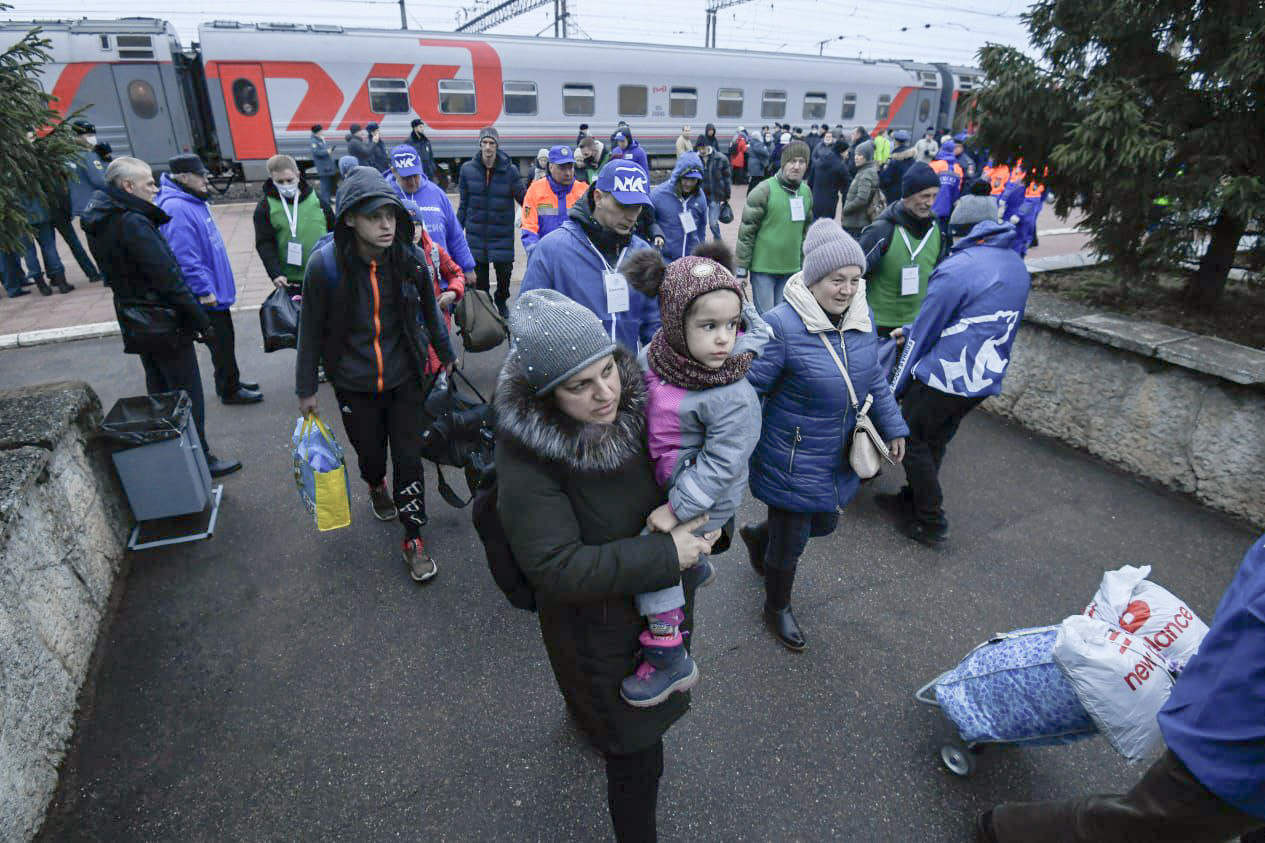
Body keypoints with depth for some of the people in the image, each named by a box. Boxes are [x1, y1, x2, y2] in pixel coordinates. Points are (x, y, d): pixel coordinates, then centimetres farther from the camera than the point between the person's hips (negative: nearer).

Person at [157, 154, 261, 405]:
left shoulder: (194, 201, 11)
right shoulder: (176, 209, -21)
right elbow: (185, 258, -25)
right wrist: (205, 290, -23)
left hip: (215, 290, 10)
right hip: (207, 295, -10)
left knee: (225, 338, 19)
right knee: (221, 340, 1)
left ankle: (230, 381, 33)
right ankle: (230, 390, 14)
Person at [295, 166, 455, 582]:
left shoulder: (409, 259, -12)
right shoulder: (326, 265, -17)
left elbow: (429, 311, 6)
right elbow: (311, 330, -5)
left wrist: (445, 354, 17)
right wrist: (306, 388, 2)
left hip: (404, 378, 1)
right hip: (354, 384, 0)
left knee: (409, 458, 3)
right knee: (370, 452, 18)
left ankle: (413, 538, 20)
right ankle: (376, 485, 55)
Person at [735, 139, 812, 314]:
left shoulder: (806, 192, 8)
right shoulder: (763, 191, -10)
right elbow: (746, 231, -10)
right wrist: (741, 270, -11)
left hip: (791, 269, 6)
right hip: (763, 268, -5)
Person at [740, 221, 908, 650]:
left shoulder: (862, 317, -1)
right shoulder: (782, 324, -25)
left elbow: (875, 378, 12)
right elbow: (751, 388, -20)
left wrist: (893, 428, 14)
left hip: (839, 457, 7)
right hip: (792, 460, -7)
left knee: (823, 523, 23)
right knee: (790, 540, 9)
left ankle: (758, 535, 53)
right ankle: (777, 608, 39)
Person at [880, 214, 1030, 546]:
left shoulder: (956, 269, -16)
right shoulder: (1018, 267, 10)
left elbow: (923, 335, -11)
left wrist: (894, 388, -2)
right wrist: (911, 329, 22)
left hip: (943, 378, -8)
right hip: (987, 380, 8)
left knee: (914, 443, 8)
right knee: (935, 443, 21)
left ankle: (931, 523, 14)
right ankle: (911, 501, 35)